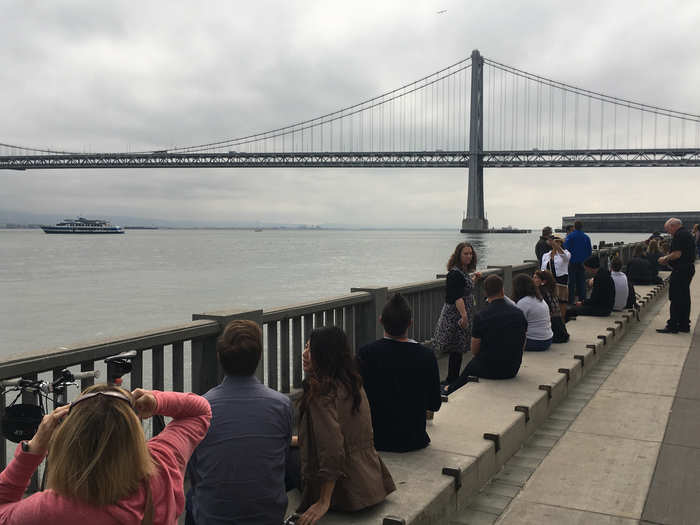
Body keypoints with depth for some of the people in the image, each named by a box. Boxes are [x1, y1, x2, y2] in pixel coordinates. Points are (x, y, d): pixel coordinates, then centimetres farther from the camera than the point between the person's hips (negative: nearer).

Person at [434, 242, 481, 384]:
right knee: (456, 349, -5)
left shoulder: (464, 271, 12)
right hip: (456, 315, -9)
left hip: (462, 313, 9)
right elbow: (457, 297, -27)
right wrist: (463, 315, -35)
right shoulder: (455, 273, -18)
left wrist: (474, 279, 28)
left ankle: (452, 379, 22)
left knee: (457, 349, 14)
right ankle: (452, 381, 1)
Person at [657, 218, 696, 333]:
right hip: (689, 269, 10)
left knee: (675, 299, -6)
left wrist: (665, 258, -7)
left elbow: (677, 254, -23)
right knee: (685, 298, 14)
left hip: (680, 271, -10)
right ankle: (684, 325, 19)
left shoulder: (679, 235, -16)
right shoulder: (688, 234, 17)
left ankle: (672, 326, -4)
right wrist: (668, 259, 17)